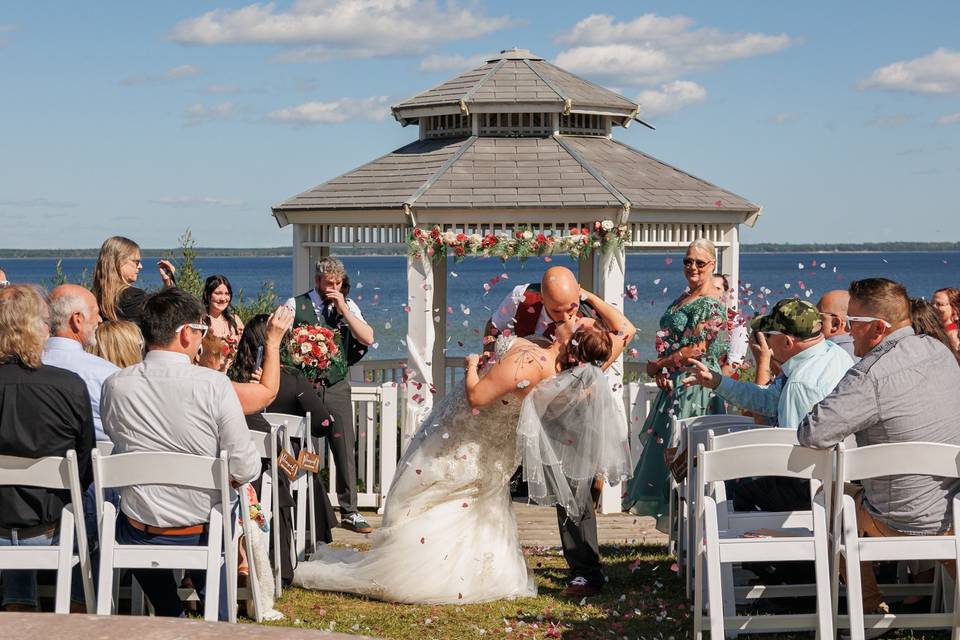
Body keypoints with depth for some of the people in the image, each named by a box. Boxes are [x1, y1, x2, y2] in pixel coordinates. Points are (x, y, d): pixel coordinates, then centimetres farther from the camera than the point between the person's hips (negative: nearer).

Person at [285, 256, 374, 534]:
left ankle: (349, 512, 8)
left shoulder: (348, 306, 8)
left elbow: (367, 338, -3)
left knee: (345, 449, 1)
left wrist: (343, 309, -9)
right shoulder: (295, 305, 2)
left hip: (337, 386, 2)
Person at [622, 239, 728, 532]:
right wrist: (662, 369, -1)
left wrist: (658, 365, -9)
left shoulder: (710, 304, -14)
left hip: (694, 386, -10)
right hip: (676, 384, 10)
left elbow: (696, 350, -19)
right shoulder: (686, 296, 15)